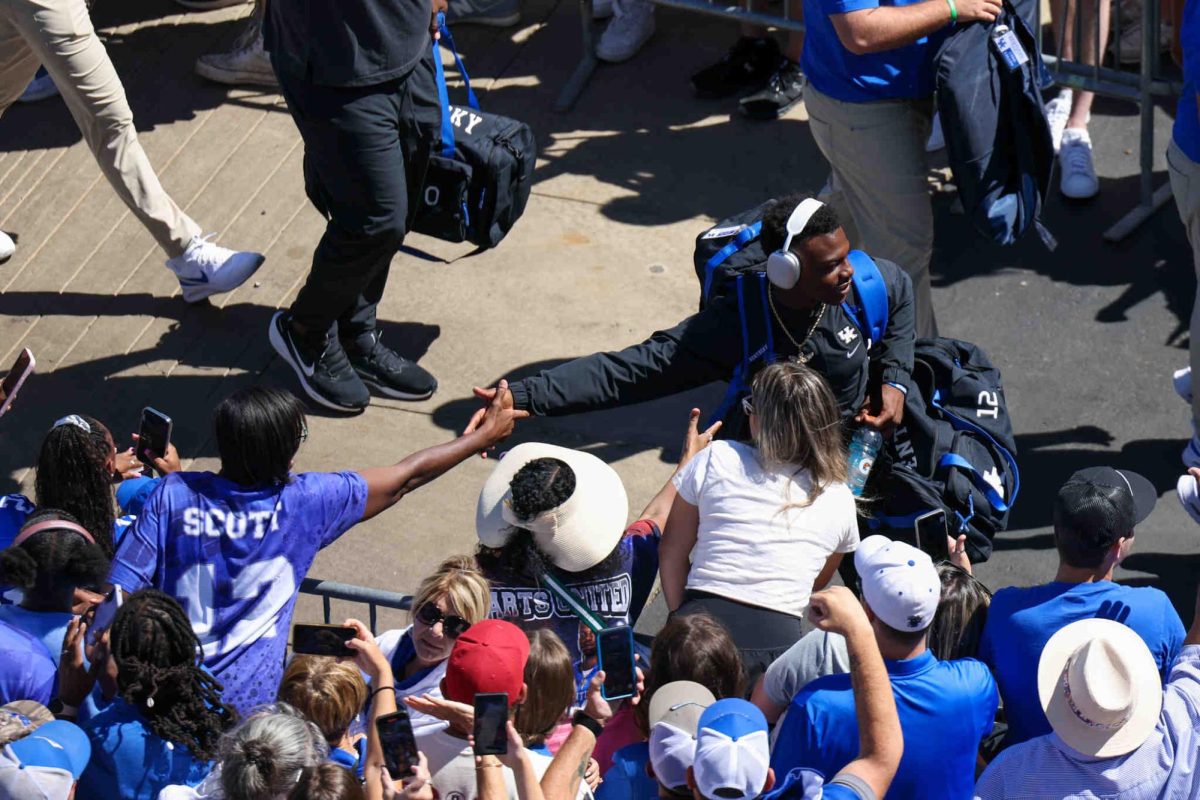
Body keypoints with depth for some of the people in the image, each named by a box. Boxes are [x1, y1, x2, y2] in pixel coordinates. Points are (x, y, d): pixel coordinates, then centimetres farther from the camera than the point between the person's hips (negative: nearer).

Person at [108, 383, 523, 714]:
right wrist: (482, 437, 15)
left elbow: (120, 592, -12)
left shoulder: (173, 494, -11)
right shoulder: (305, 501, -12)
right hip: (246, 701, -3)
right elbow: (406, 477, 2)